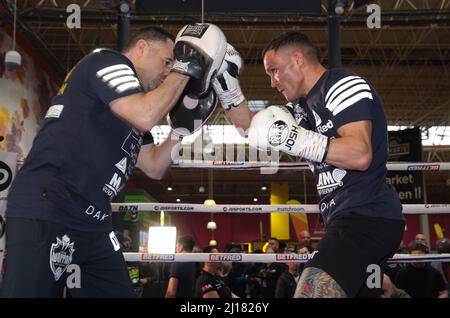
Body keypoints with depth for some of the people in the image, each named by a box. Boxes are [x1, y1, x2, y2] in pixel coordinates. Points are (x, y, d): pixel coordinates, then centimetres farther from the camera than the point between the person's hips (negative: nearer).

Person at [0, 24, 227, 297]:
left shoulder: (129, 110, 22)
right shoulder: (109, 61, -3)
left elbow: (154, 167, 21)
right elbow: (146, 116, -20)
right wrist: (185, 68, -6)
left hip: (92, 222, 10)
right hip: (46, 211, -10)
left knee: (118, 291, 8)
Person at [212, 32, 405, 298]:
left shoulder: (344, 84, -7)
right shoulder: (303, 106, 18)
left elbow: (360, 154, -20)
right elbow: (251, 128, 23)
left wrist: (290, 138, -20)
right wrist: (228, 89, 10)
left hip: (366, 216, -10)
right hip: (353, 219, 10)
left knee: (311, 291, -24)